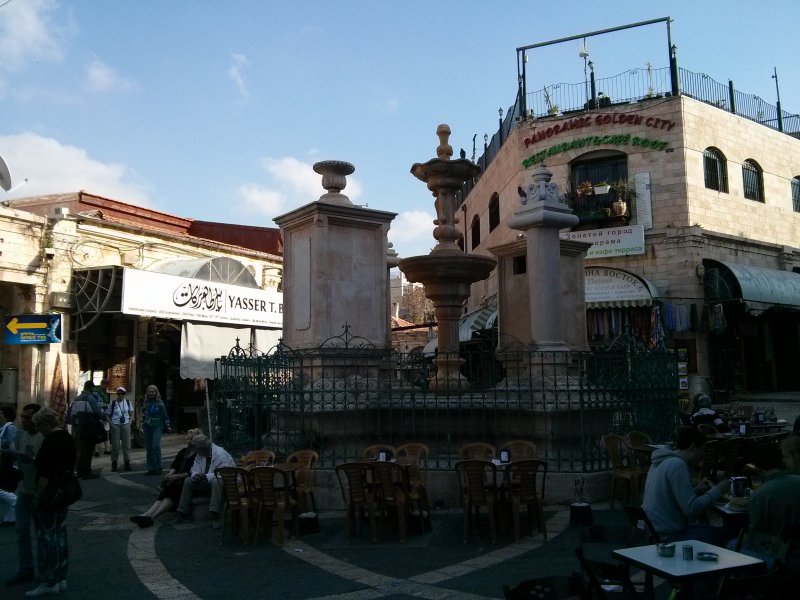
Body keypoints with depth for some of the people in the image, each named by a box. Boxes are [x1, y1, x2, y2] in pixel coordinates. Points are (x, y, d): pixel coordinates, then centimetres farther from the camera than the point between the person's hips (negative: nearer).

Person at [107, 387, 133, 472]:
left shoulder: (128, 402, 4)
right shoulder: (112, 403, -4)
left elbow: (131, 414, 14)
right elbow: (107, 415, 2)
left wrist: (129, 422, 0)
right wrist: (111, 424, -8)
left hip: (125, 425, 2)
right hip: (115, 426, -2)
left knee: (127, 444, 4)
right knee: (115, 445, 1)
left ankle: (127, 463, 13)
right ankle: (114, 464, 11)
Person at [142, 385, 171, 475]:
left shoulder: (159, 402, -2)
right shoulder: (146, 403, 9)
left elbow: (165, 415, -2)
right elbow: (143, 415, 19)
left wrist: (167, 427, -4)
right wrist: (142, 425, 18)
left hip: (157, 427, -5)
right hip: (147, 427, 5)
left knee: (155, 446, -15)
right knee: (148, 448, 5)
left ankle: (158, 468, -5)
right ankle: (151, 468, 13)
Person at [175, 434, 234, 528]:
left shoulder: (220, 454, -21)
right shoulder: (200, 455, 4)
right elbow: (195, 470, 4)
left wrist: (206, 477, -36)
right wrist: (195, 475, -21)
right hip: (206, 482, 8)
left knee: (216, 481, -39)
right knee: (188, 481, -7)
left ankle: (215, 517, -43)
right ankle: (182, 513, -3)